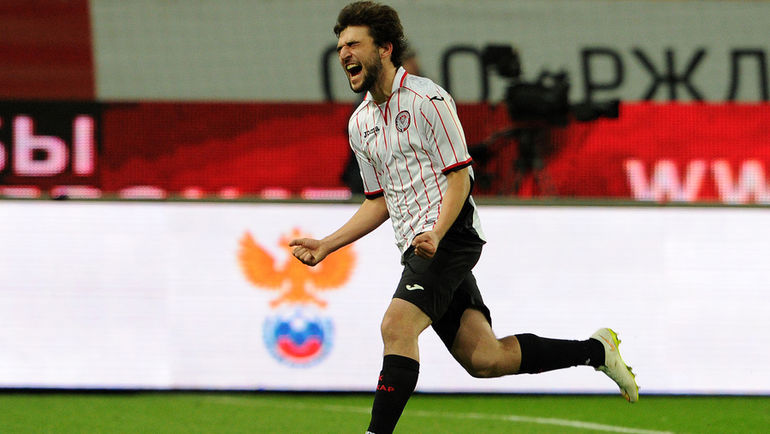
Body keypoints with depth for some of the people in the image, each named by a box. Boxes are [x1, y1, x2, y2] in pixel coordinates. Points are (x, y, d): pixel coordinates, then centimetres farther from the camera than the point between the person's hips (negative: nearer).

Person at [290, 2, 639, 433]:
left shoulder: (427, 99, -9)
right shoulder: (360, 123, 15)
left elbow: (459, 176, -11)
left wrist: (436, 235, -26)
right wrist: (325, 246, 12)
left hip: (450, 236, -8)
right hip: (419, 245, 8)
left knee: (397, 327, -24)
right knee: (483, 358, 2)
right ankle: (595, 350, 18)